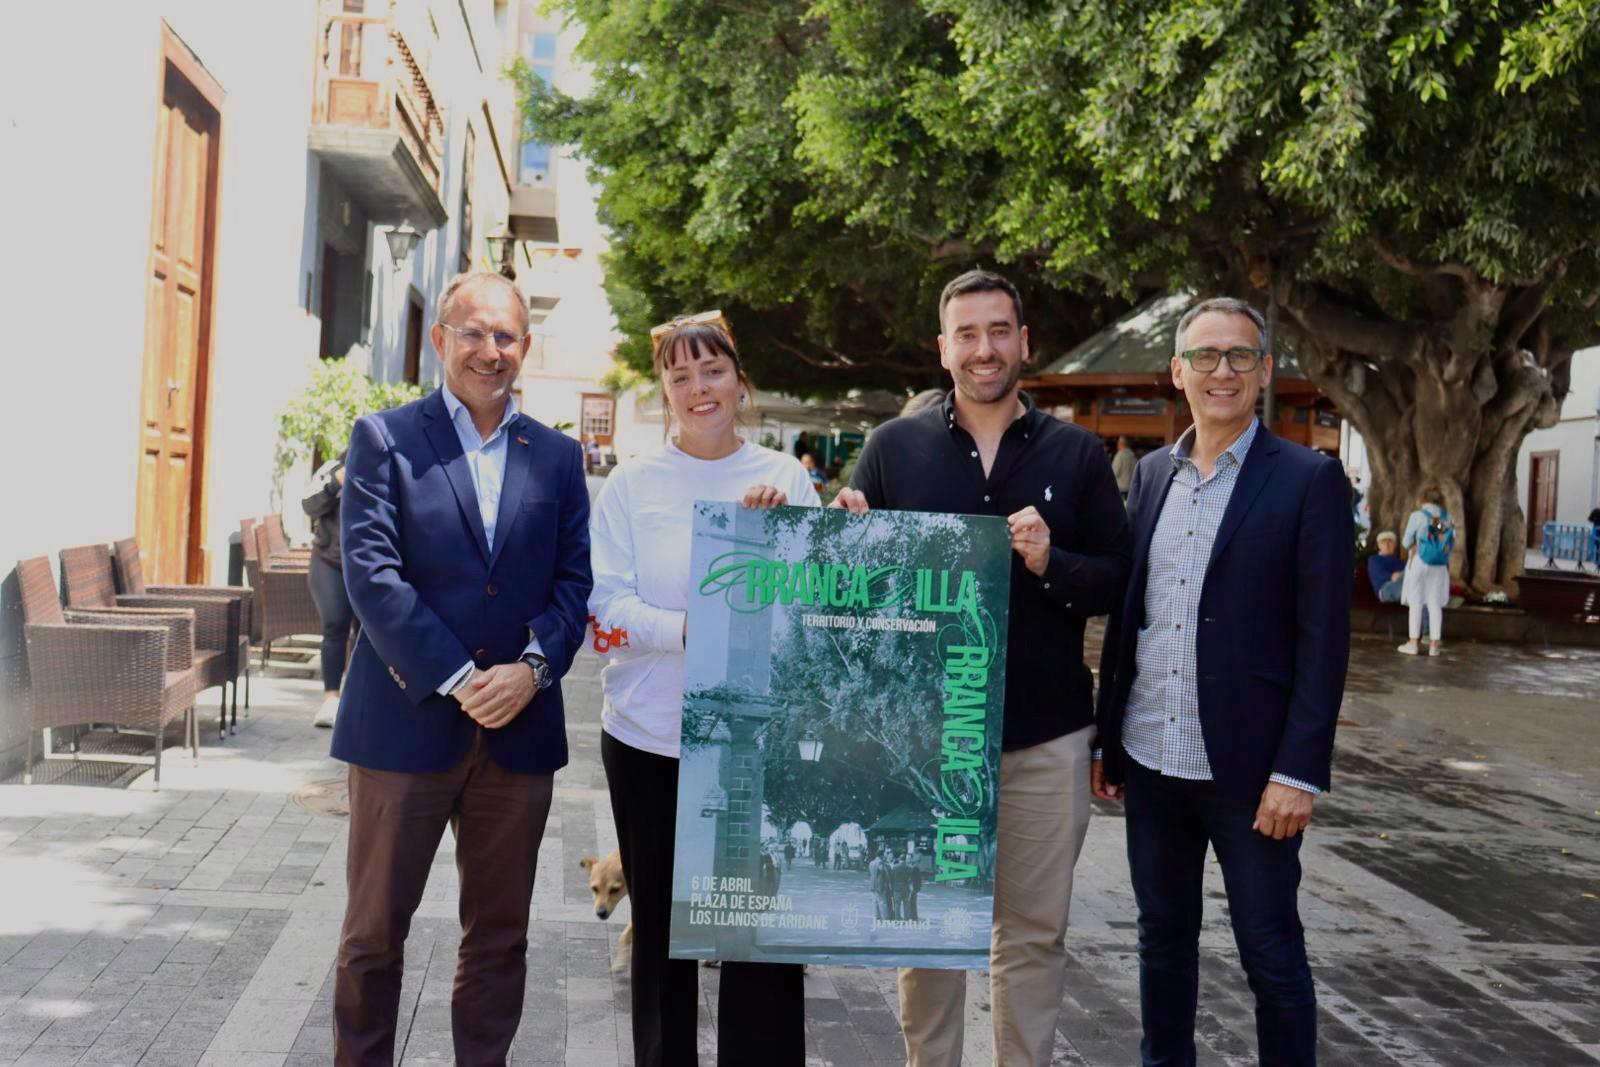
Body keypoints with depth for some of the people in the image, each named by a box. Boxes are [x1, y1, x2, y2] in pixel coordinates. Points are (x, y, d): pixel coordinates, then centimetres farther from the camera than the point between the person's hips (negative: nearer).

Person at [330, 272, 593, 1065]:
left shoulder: (557, 457, 10)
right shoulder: (383, 438, 0)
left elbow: (572, 580, 6)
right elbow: (370, 573, -10)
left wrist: (534, 668, -12)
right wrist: (458, 680, -16)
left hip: (520, 727, 3)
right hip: (407, 722, -3)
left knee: (500, 936, 12)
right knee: (374, 932, 9)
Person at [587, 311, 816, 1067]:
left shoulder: (786, 477, 4)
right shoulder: (632, 484, 1)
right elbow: (606, 606, -6)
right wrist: (690, 631, -23)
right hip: (652, 740, 0)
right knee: (662, 932, 13)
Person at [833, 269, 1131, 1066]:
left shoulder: (1077, 454, 3)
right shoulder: (894, 446, 2)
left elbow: (1117, 581, 1)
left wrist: (1051, 564, -18)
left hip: (1044, 735, 1)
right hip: (923, 727, 0)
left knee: (1034, 931, 11)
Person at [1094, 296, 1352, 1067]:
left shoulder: (1309, 480, -6)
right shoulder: (1152, 474, 9)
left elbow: (1323, 640, -9)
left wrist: (1298, 772, -14)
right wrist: (1107, 738, 11)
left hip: (1249, 768, -4)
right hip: (1151, 759, 5)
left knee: (1271, 953, 8)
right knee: (1162, 940, 16)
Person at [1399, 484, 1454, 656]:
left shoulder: (1417, 516, -10)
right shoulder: (1448, 518, 0)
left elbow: (1406, 543, -5)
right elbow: (1452, 545, 7)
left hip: (1418, 563, -3)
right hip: (1440, 566, 3)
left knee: (1416, 603, 3)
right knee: (1435, 604, 7)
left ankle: (1414, 643, 5)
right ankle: (1434, 644, 8)